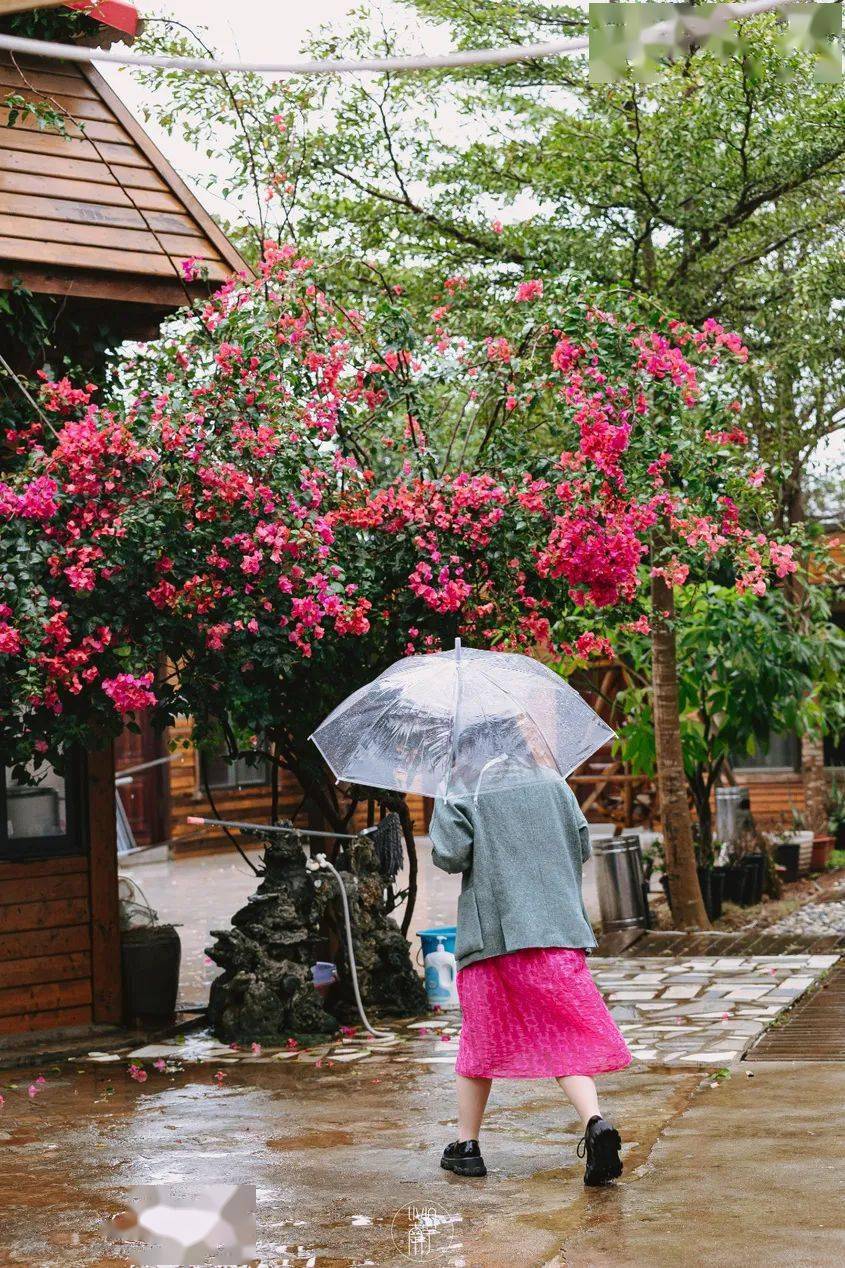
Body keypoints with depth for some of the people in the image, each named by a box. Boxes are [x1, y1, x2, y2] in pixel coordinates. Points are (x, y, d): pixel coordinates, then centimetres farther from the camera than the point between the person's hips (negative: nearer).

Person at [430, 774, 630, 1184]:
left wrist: (441, 806, 8)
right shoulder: (553, 783, 10)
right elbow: (583, 847, 13)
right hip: (557, 931, 2)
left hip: (490, 933, -2)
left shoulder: (462, 793, -2)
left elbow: (449, 855, -10)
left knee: (481, 1038, 12)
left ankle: (465, 1145, 20)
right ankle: (596, 1123, -23)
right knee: (566, 1039, 0)